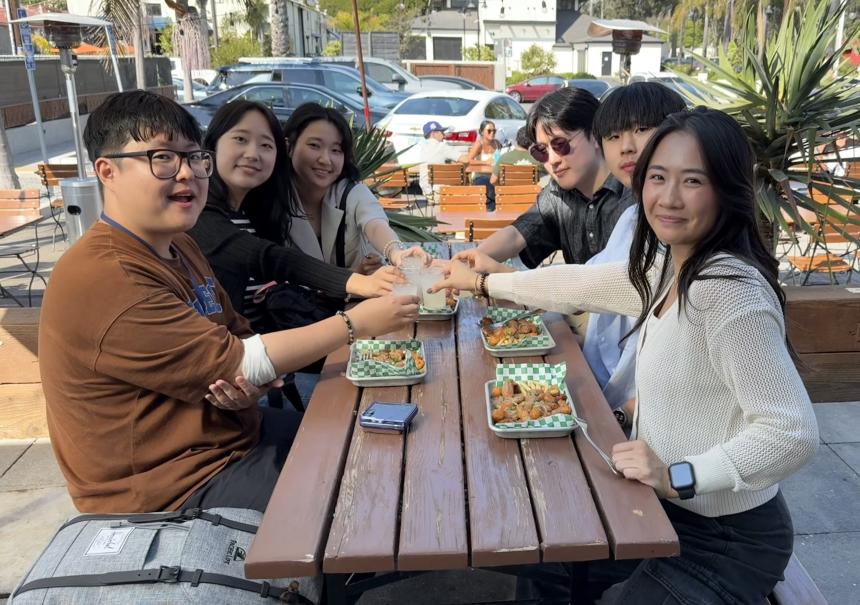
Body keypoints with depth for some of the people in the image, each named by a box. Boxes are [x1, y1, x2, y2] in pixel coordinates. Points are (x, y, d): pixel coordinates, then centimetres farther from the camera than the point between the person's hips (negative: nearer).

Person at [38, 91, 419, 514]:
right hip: (172, 493, -9)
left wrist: (251, 382, -17)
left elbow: (238, 339, 8)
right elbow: (233, 363, -24)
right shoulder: (103, 280, -25)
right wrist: (356, 323, -18)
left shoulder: (179, 246, 7)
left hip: (234, 432, 9)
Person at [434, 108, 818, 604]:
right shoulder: (670, 268, 1)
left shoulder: (728, 289, -28)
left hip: (726, 542, -8)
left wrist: (678, 476, -31)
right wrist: (484, 282, 21)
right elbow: (580, 284, 12)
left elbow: (793, 433, -30)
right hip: (672, 509, 8)